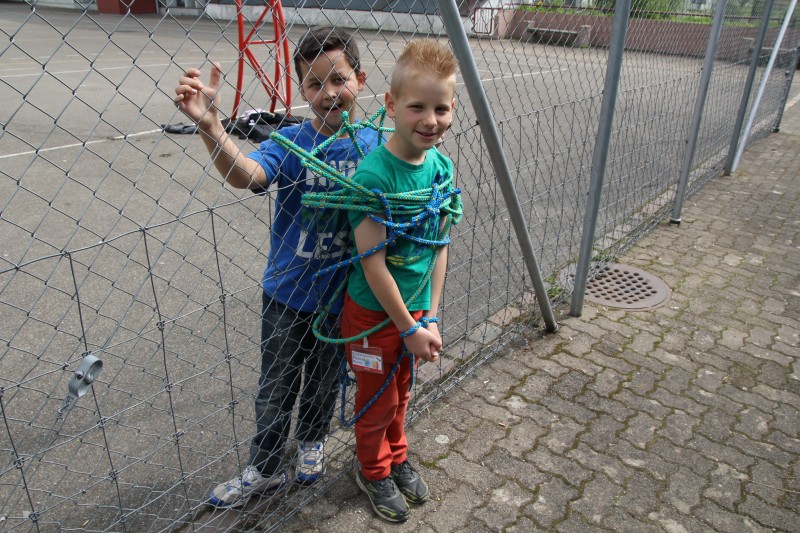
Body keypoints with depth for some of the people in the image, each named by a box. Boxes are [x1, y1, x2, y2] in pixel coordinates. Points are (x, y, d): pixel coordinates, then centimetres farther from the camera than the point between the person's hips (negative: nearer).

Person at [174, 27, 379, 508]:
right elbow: (248, 174, -36)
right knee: (276, 390, 16)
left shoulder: (374, 147, -8)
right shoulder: (291, 143, -14)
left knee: (324, 383, 23)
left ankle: (312, 443, 52)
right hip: (287, 294, -1)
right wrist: (210, 126, -51)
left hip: (341, 297, 1)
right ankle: (266, 470, 39)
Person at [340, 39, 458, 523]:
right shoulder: (374, 174, -27)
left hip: (415, 309, 6)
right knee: (378, 401, 16)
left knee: (401, 393, 25)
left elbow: (438, 246, 1)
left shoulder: (442, 165, -6)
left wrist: (430, 317, 0)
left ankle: (397, 458, 52)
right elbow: (373, 263, -24)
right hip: (374, 313, -5)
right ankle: (374, 473, 44)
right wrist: (409, 327, -17)